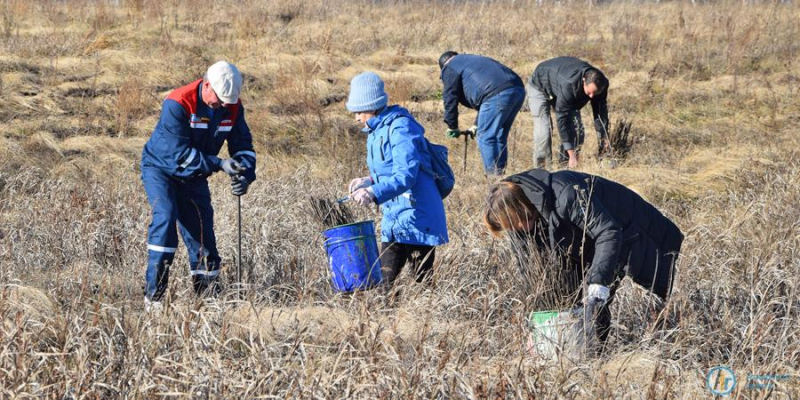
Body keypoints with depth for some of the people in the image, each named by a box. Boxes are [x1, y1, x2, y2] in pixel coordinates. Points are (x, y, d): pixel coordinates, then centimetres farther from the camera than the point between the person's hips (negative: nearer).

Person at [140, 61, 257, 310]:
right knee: (166, 217, -24)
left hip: (194, 176, 6)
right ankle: (153, 294, -24)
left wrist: (245, 174, -25)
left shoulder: (232, 106, -10)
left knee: (201, 229, 2)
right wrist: (220, 165, -36)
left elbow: (243, 146, -5)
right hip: (161, 169, -6)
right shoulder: (177, 104, -29)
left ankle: (207, 291, 13)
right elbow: (180, 154, -32)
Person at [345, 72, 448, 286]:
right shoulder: (377, 131, 12)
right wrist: (370, 181, 5)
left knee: (422, 283, -3)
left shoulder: (400, 129, -17)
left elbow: (406, 176, -27)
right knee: (384, 279, 7)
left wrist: (374, 193, -38)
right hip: (393, 219, 9)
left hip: (416, 218, -9)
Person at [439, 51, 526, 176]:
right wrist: (477, 125, 42)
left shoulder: (449, 68, 12)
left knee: (486, 138, -1)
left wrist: (452, 127, 22)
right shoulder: (472, 60, 38)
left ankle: (492, 175, -4)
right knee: (500, 137, 18)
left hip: (498, 94, -9)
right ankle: (500, 172, 21)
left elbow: (450, 99, 10)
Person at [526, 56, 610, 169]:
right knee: (544, 131, -21)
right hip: (539, 87, -6)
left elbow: (601, 112, -12)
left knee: (577, 129, -5)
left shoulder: (601, 84, -27)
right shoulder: (569, 85, -46)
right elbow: (562, 119, -42)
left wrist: (604, 138, -16)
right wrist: (571, 154, -42)